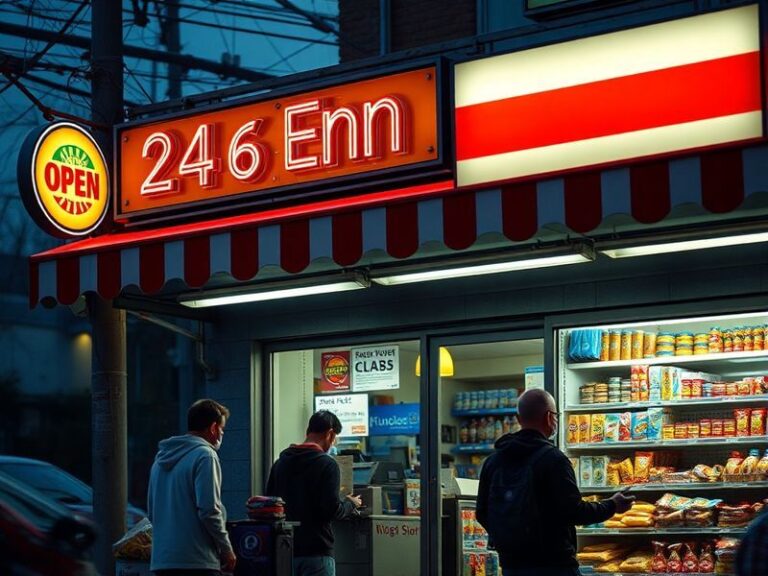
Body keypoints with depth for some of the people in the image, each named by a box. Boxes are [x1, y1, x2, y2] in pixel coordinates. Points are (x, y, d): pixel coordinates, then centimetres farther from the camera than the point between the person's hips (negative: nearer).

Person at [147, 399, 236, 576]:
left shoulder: (161, 458, 16)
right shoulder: (204, 456, -9)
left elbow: (151, 512, 21)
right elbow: (209, 510, -15)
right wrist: (226, 550, -5)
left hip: (161, 561, 8)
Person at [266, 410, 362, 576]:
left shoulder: (280, 463, 9)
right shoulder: (327, 464, -10)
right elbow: (332, 510, -17)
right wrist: (350, 504, 4)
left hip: (286, 550, 6)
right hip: (316, 552, -6)